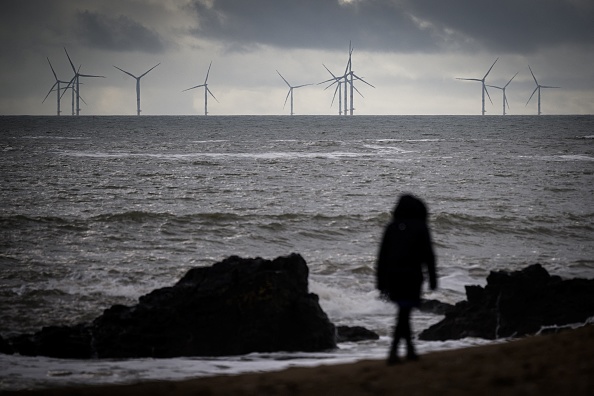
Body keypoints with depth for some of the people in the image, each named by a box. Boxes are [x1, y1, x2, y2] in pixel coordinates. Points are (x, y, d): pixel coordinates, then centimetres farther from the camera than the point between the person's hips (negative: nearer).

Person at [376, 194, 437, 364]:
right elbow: (428, 255, -4)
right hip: (412, 276, -4)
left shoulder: (391, 227, 8)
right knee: (404, 314, -5)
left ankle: (410, 349, 23)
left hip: (392, 276, 4)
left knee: (404, 313, 18)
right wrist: (432, 279, 3)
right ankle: (393, 353, -16)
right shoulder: (420, 227, -2)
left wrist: (381, 282, 11)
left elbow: (382, 256, 7)